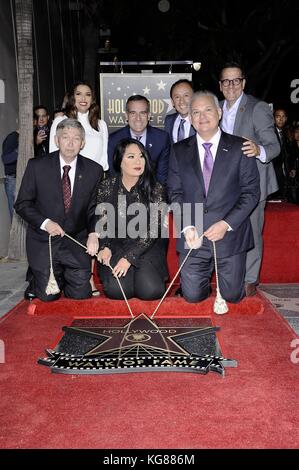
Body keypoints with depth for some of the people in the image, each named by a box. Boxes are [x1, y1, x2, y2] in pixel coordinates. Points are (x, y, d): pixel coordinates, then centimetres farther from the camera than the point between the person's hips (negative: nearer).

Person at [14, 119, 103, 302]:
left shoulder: (94, 170, -3)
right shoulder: (37, 166, -7)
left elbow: (95, 208, 2)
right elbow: (22, 204, -3)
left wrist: (93, 233, -16)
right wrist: (45, 223, -19)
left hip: (76, 242, 2)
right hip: (44, 242, -1)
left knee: (81, 294, -1)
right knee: (48, 296, -1)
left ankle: (65, 275, 31)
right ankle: (37, 276, 33)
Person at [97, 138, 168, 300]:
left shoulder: (155, 189, -4)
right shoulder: (106, 187, 1)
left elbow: (153, 230, -8)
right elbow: (100, 222, 7)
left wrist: (129, 257, -16)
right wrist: (104, 247, -13)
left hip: (146, 248, 0)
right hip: (115, 247, 0)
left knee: (150, 291, -22)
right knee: (116, 290, -24)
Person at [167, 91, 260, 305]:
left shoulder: (240, 148, -1)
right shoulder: (179, 151, 5)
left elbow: (251, 192, -4)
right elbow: (175, 193, 4)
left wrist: (226, 224, -14)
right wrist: (187, 227, -10)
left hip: (230, 236, -1)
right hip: (193, 238, 1)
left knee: (232, 296, 6)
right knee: (193, 296, 3)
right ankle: (207, 272, 36)